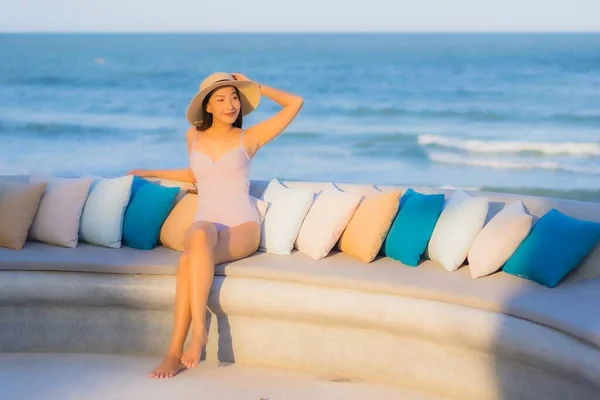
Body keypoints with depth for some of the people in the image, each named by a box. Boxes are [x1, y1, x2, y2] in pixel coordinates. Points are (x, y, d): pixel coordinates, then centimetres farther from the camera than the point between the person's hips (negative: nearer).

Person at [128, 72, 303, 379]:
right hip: (205, 224, 2)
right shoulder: (194, 136, 15)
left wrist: (254, 86, 9)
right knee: (200, 235, -39)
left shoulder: (249, 138, 6)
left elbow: (295, 103, 5)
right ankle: (198, 329, -40)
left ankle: (175, 351, -36)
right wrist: (149, 173, 40)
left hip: (242, 228, -2)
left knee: (188, 261, -34)